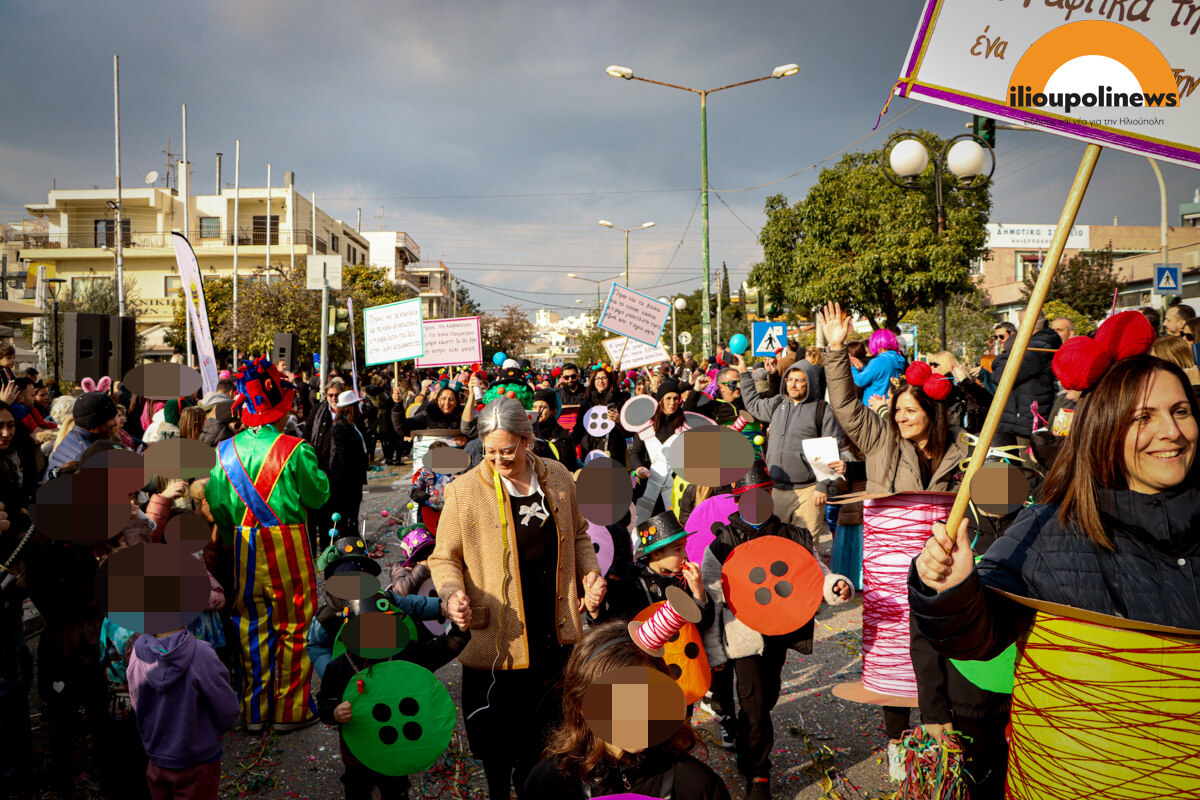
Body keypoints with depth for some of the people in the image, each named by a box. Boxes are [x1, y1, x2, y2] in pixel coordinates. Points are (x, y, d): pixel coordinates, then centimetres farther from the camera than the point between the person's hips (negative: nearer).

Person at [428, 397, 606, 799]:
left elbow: (577, 535, 15)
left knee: (541, 729, 19)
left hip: (553, 631, 3)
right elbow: (444, 557, -3)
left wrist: (589, 572, -2)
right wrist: (453, 591, -22)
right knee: (499, 737, 11)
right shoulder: (464, 490, -10)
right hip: (497, 639, -3)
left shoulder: (558, 477, 1)